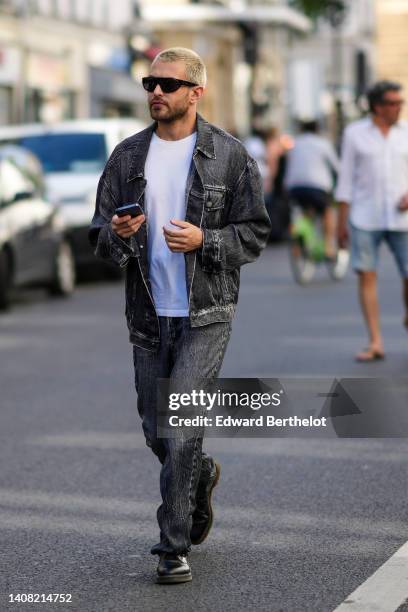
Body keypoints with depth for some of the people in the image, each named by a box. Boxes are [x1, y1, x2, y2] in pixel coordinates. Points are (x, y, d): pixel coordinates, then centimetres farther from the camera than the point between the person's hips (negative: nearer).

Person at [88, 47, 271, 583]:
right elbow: (100, 233, 8)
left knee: (181, 428, -11)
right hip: (147, 316, 4)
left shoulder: (229, 155, -2)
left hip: (205, 315, -4)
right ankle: (201, 475, 43)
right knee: (157, 432, 11)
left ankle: (175, 548, -1)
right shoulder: (128, 156, 7)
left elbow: (255, 232, -1)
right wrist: (118, 234, -15)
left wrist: (205, 240, -18)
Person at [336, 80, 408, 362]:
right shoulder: (355, 133, 2)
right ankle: (376, 343, -5)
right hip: (365, 217, -1)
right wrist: (342, 220, 2)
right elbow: (347, 178, 4)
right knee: (367, 275, -8)